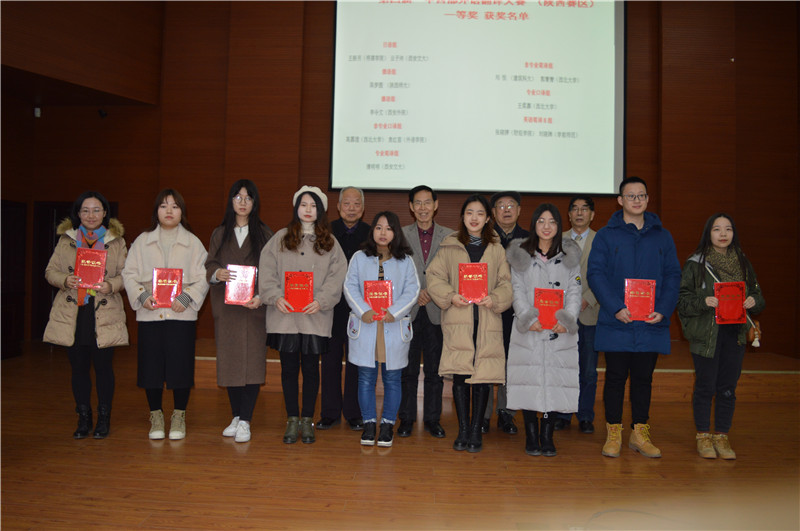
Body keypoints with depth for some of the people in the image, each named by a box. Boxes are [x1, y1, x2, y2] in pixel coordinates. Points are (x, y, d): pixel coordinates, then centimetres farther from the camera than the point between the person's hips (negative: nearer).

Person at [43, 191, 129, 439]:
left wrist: (111, 285, -18)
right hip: (72, 314, 2)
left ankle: (104, 419, 17)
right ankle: (83, 419, 22)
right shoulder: (66, 240, 10)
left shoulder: (116, 241, 6)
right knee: (78, 367, 8)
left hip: (104, 314, -2)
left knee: (103, 366, 3)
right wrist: (65, 280, -13)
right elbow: (50, 271, 8)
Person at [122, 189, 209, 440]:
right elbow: (129, 273, 8)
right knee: (151, 365, 4)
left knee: (180, 365, -1)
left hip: (181, 314, -1)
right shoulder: (142, 241, 11)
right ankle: (156, 417, 21)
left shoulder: (193, 243, 7)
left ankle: (179, 417, 16)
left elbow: (202, 278, 2)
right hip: (150, 314, 1)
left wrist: (187, 298, -13)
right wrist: (141, 296, -9)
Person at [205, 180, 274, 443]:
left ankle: (245, 421, 0)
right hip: (225, 307, 3)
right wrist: (217, 273, -15)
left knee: (252, 360, -6)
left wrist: (261, 296, -16)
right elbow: (209, 265, 9)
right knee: (229, 360, 7)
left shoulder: (264, 234, 4)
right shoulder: (219, 234, 13)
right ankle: (236, 416, 19)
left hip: (254, 306, -3)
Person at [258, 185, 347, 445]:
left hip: (315, 316, 0)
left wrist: (321, 301, -14)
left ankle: (307, 420, 18)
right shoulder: (280, 238, 9)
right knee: (289, 367, 7)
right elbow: (266, 271, 3)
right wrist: (275, 296, -12)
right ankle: (292, 420, 18)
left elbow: (337, 275, 0)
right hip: (284, 314, 1)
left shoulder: (329, 242, 7)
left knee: (310, 368, 6)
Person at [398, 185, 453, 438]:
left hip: (436, 311, 0)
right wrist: (414, 293, -8)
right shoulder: (401, 235, 7)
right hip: (408, 311, 0)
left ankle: (432, 419, 18)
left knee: (435, 370, 6)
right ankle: (406, 419, 16)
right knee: (408, 369, 6)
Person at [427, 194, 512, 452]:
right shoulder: (449, 246, 9)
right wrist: (450, 297, -10)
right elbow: (434, 276, 6)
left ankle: (476, 430, 13)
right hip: (457, 320, 0)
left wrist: (494, 299, -12)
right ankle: (463, 430, 13)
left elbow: (507, 282, 8)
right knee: (460, 376, 1)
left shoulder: (497, 249, 11)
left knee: (483, 376, 0)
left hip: (487, 322, 1)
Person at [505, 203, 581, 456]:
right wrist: (528, 318, -13)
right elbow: (517, 291, 1)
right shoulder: (520, 254, 7)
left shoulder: (570, 255, 10)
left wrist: (567, 319, -10)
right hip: (528, 330, -1)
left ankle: (547, 435, 13)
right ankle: (531, 435, 12)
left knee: (556, 380, 0)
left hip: (561, 330, 1)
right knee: (529, 380, -1)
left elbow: (575, 291, 5)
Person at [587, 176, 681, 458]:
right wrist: (616, 308, -16)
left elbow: (673, 275, 8)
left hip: (652, 324, 2)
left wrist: (663, 310, -7)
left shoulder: (662, 236, 11)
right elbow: (595, 274, -5)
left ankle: (640, 433, 22)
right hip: (616, 324, -2)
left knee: (644, 378, 10)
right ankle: (613, 434, 15)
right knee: (616, 377, 4)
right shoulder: (606, 235, 2)